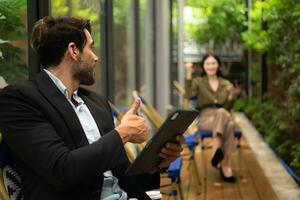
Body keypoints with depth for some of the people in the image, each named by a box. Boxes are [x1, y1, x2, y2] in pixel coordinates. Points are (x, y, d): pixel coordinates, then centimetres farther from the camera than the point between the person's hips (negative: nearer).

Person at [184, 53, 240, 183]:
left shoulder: (226, 84, 18)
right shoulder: (198, 82, 12)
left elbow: (227, 108, 11)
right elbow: (189, 95, -12)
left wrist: (232, 96, -7)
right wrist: (189, 74, -16)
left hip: (222, 116, 2)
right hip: (205, 118, -2)